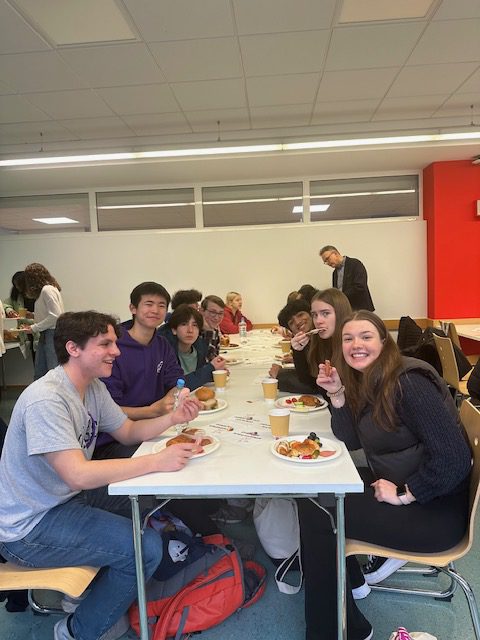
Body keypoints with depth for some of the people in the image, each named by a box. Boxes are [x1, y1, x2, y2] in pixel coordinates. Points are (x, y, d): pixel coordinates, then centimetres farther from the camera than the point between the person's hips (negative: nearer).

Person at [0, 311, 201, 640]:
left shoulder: (94, 387, 0)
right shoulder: (46, 399, -28)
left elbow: (128, 431, 7)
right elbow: (78, 475, -34)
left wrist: (173, 418, -11)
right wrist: (157, 461, -33)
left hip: (65, 498, 9)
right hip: (28, 529, -9)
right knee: (147, 547, -17)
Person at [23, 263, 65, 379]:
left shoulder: (47, 290, -14)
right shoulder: (44, 290, 13)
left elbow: (55, 316, -19)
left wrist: (34, 328, -13)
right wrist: (34, 315, 25)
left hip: (53, 334, -9)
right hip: (45, 335, 9)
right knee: (39, 373, 11)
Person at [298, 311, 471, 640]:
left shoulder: (409, 382, -24)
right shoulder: (364, 381, 3)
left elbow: (454, 459, -26)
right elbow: (352, 440, 3)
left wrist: (404, 494, -20)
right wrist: (337, 393, -9)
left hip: (434, 507, -8)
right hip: (392, 483, 9)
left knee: (317, 513, -14)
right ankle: (350, 577, 23)